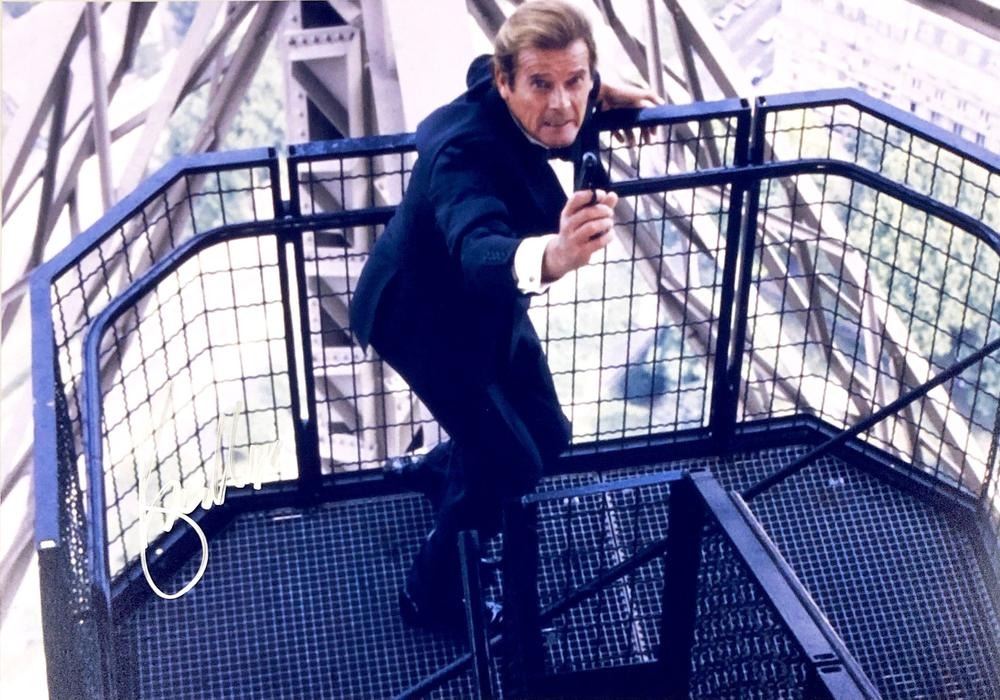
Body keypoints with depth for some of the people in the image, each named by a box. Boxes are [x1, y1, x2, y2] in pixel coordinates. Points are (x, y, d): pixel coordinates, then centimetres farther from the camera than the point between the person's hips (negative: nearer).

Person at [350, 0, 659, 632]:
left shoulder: (494, 84, -18)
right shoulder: (466, 151, -40)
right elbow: (477, 249, -59)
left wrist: (602, 94, 4)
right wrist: (550, 258, -81)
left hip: (486, 305, 8)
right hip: (428, 317, -8)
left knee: (548, 435, 17)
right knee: (509, 465, -7)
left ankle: (432, 472, 47)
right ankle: (434, 597, 17)